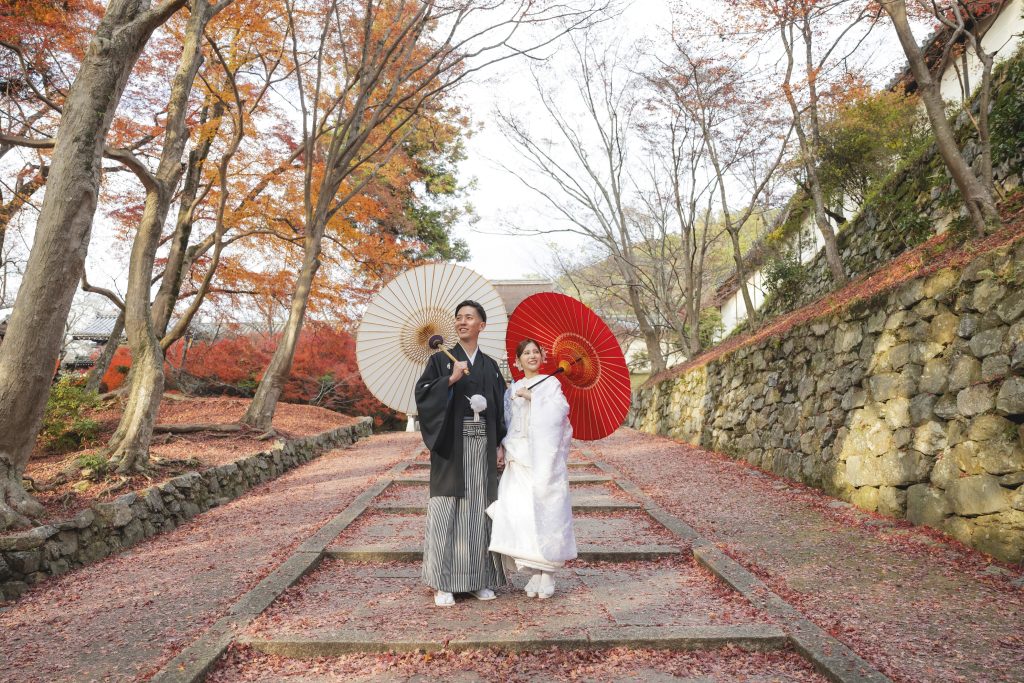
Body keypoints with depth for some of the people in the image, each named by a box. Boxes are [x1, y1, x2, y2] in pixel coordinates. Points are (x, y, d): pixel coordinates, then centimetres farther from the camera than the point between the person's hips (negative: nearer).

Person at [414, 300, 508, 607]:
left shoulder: (490, 365, 14)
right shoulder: (441, 360, 5)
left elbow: (501, 405, 15)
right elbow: (423, 393, -6)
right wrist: (450, 380, -17)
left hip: (482, 444, 3)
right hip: (452, 444, -3)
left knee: (480, 507, 5)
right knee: (447, 509, -3)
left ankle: (480, 579, 15)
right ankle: (442, 583, 5)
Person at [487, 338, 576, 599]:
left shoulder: (551, 383, 6)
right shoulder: (512, 389, 17)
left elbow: (559, 410, -12)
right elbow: (507, 424, 15)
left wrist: (531, 396, -12)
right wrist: (506, 450, 1)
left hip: (545, 459, -3)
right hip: (519, 458, 3)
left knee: (545, 511, -6)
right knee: (520, 511, -6)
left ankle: (548, 575, 4)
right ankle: (535, 573, 4)